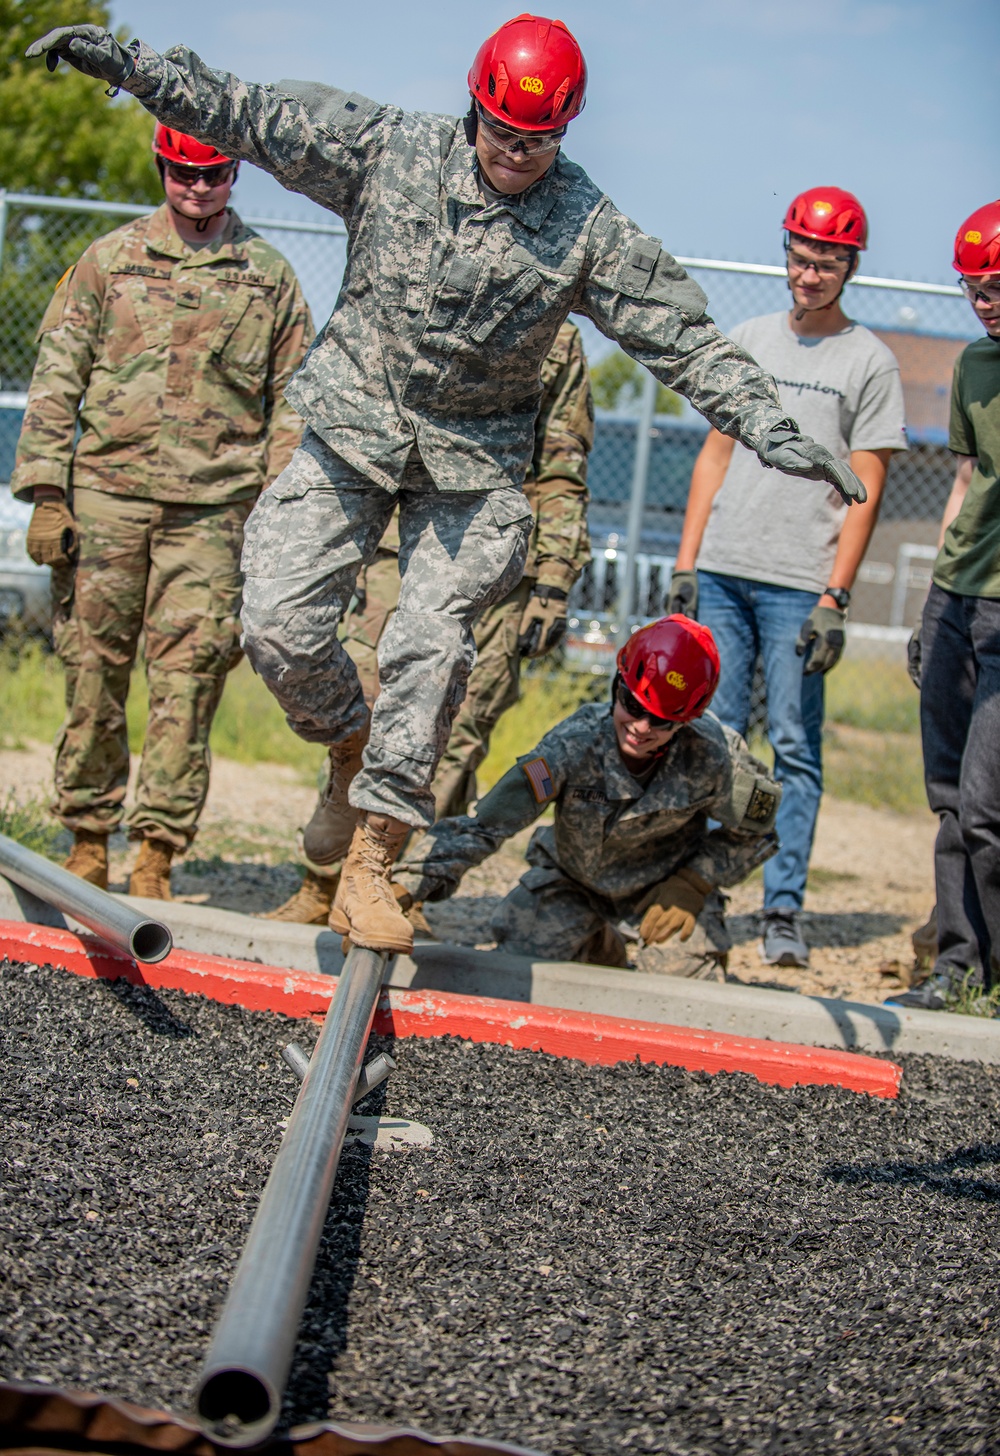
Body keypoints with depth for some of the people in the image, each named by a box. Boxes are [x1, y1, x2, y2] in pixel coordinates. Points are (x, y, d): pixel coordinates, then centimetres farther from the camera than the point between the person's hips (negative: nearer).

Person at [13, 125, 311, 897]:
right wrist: (47, 493, 0)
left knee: (188, 678, -6)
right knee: (93, 668, 2)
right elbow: (57, 379, 9)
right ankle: (88, 845, 13)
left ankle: (157, 857, -1)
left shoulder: (270, 275, 11)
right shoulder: (110, 259, 10)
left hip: (214, 507, -1)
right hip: (106, 492, 1)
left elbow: (292, 403, 11)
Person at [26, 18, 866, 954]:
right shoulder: (388, 149, -6)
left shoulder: (590, 229, -7)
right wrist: (125, 62, -8)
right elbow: (247, 115, -3)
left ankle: (369, 860, -3)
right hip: (352, 429, 1)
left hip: (472, 463, -1)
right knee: (279, 622, -10)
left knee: (430, 648, -12)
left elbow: (684, 335, -6)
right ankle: (351, 747, 22)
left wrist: (769, 429, -14)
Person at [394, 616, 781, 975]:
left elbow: (752, 832, -8)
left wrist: (694, 884, -19)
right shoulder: (575, 744, -36)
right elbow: (484, 824, -38)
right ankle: (601, 948, 20)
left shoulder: (713, 758, -30)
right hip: (573, 878, 0)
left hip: (666, 884, 0)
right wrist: (405, 885, -48)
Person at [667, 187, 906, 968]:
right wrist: (686, 564, 8)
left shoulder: (870, 361, 2)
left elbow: (866, 489, -2)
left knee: (795, 748, -4)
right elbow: (716, 455, 16)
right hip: (721, 574, 4)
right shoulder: (749, 340, 14)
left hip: (800, 586, -4)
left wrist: (836, 598, -10)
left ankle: (784, 911, -1)